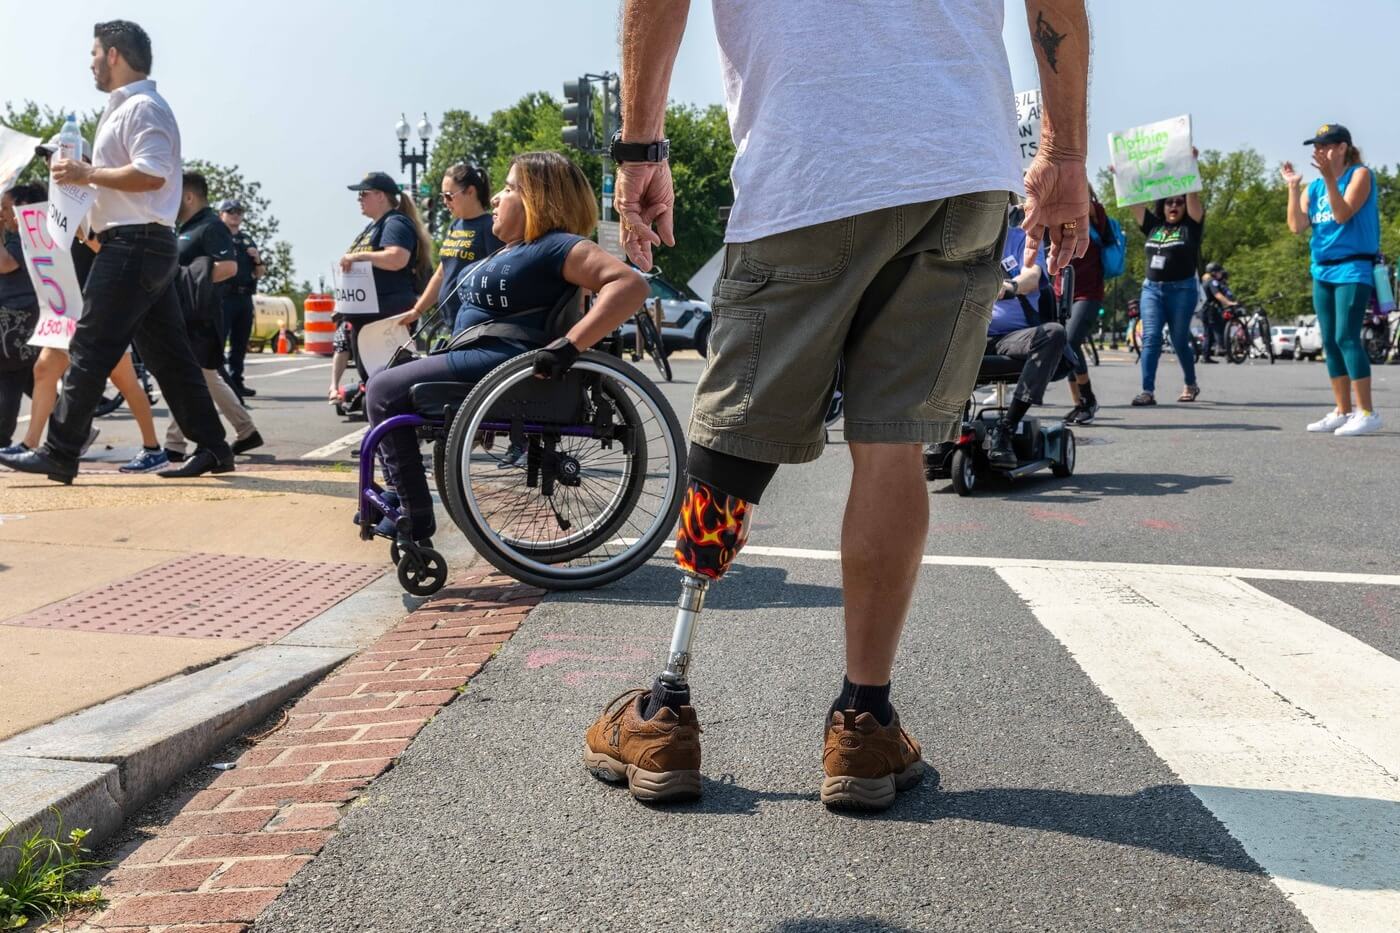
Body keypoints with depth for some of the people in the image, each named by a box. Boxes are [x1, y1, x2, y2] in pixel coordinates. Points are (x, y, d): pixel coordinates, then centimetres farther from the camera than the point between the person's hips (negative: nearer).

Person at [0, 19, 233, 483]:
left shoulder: (142, 106, -9)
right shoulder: (125, 108, 23)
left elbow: (151, 174, -21)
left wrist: (87, 173, -16)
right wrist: (85, 173, 13)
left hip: (134, 245, -10)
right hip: (144, 247, 10)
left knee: (89, 351, -8)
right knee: (169, 355, 8)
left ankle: (59, 453, -4)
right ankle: (212, 448, 9)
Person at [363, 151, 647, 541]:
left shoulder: (556, 246, -15)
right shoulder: (511, 249, 18)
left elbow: (630, 284, -28)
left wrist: (569, 347, -34)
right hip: (477, 356, 11)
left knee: (385, 391, -14)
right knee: (383, 382, 16)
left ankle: (416, 516, -10)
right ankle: (399, 497, 16)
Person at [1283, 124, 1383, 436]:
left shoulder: (1359, 175, -3)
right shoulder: (1314, 186, 13)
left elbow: (1343, 214, -16)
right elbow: (1297, 226, 2)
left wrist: (1329, 177, -23)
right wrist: (1293, 187, -3)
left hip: (1353, 269, -7)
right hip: (1322, 270, 7)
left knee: (1346, 338, -15)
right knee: (1330, 342, 7)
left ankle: (1367, 413, -12)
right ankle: (1343, 411, 15)